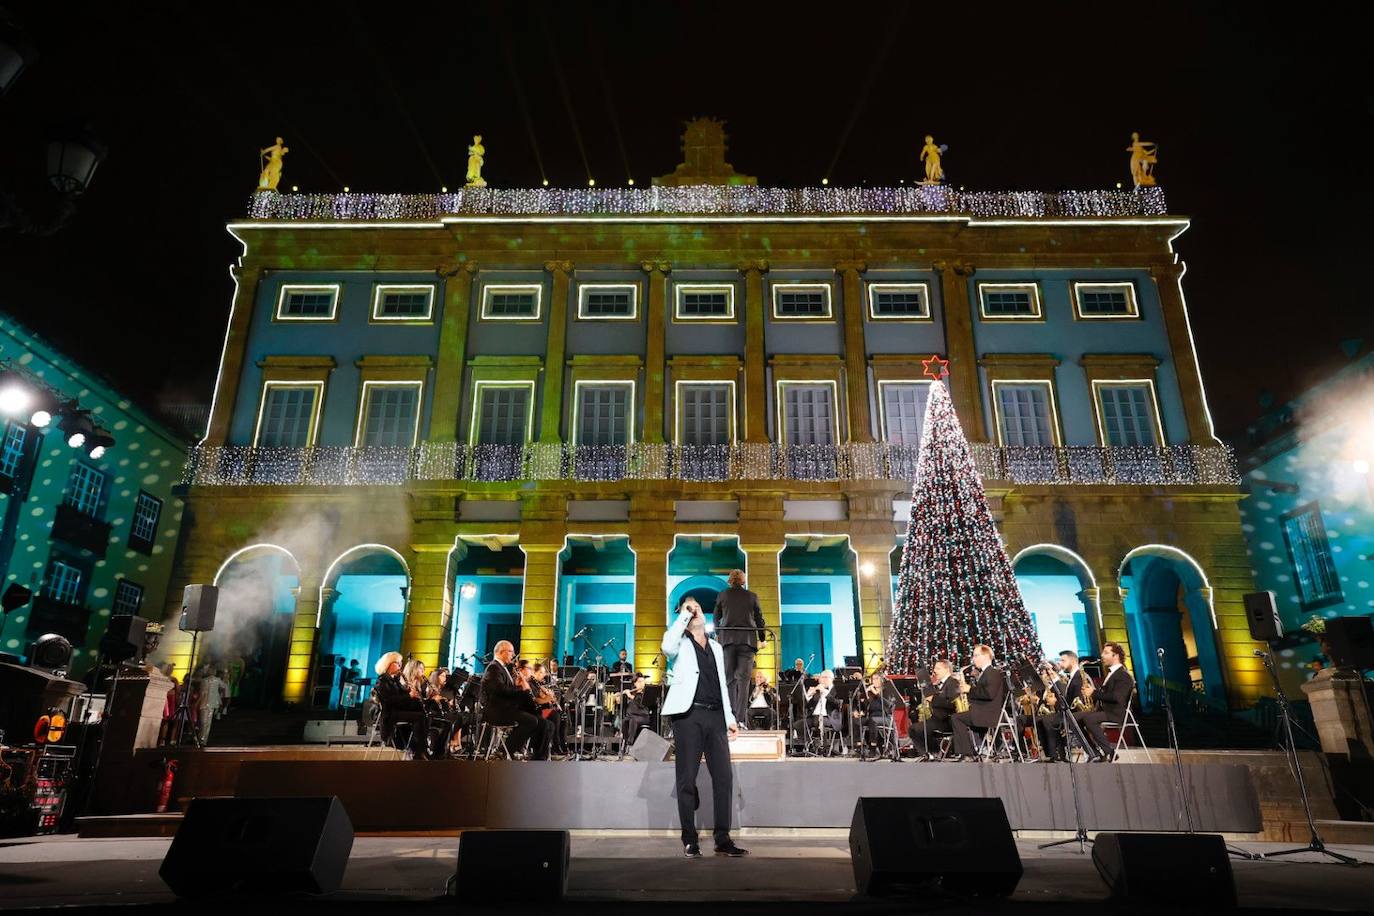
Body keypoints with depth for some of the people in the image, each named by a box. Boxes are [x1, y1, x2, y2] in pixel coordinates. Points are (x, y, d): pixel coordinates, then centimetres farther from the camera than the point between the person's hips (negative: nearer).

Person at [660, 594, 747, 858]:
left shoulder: (716, 647, 21)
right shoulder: (681, 645, 5)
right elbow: (667, 647, -21)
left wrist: (730, 717, 14)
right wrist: (683, 615, -12)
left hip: (715, 716, 5)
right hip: (689, 715, -5)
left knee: (724, 777, 1)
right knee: (687, 778, -1)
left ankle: (723, 839, 9)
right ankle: (689, 841, 7)